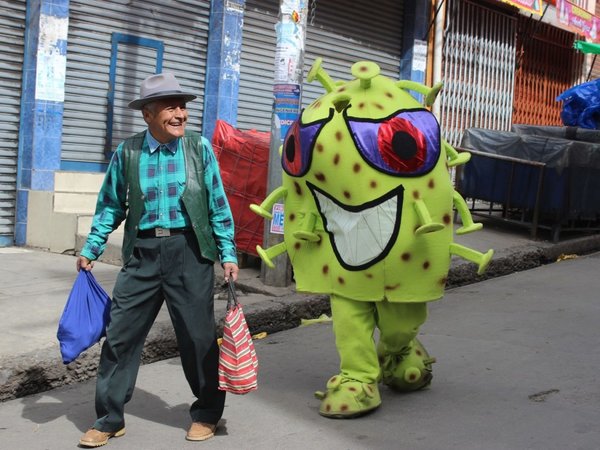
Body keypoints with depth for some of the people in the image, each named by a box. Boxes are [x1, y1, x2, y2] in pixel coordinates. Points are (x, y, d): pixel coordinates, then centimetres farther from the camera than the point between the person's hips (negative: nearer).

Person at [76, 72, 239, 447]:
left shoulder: (200, 148, 1)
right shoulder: (127, 152, 4)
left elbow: (218, 205, 4)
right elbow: (111, 206, 12)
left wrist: (228, 254, 1)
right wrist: (91, 249, 7)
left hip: (189, 251, -1)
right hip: (143, 252, 2)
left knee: (199, 336, 6)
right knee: (121, 335, 3)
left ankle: (207, 414, 26)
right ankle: (109, 419, 18)